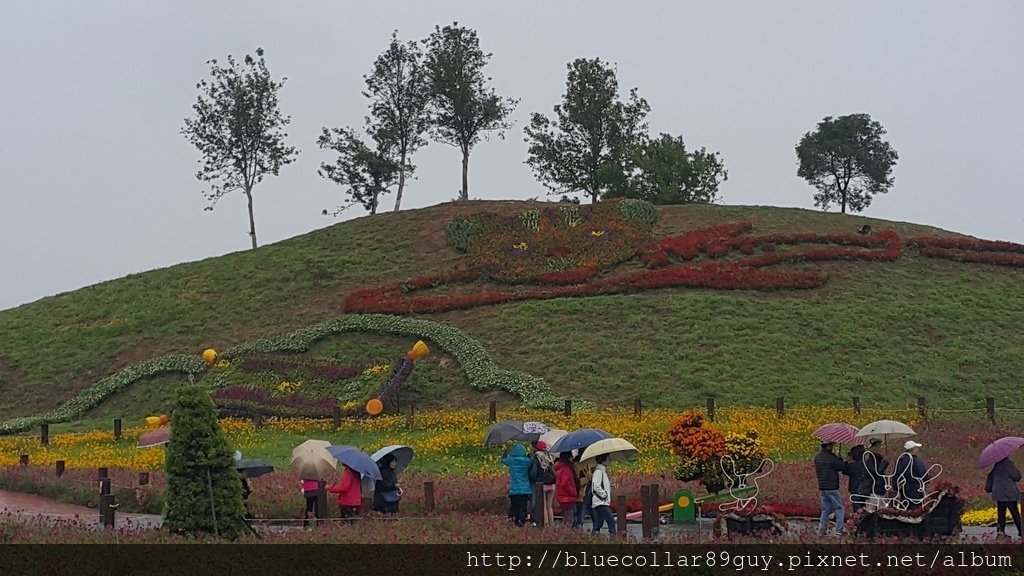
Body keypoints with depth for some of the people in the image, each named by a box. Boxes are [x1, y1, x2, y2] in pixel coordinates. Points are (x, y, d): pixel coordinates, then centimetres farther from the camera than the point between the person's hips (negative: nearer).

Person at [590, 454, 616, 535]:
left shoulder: (603, 471, 19)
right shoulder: (598, 471, -12)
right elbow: (596, 486, -21)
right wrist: (604, 495, -14)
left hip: (604, 502, 10)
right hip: (600, 502, -10)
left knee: (598, 523, 9)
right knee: (611, 520, -14)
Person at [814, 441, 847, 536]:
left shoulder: (817, 458, 8)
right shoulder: (831, 458, -15)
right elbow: (843, 467, -10)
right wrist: (840, 460, 11)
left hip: (821, 488, 7)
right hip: (832, 488, -7)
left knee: (825, 510, 14)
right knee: (839, 509, 1)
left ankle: (821, 531, 12)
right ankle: (839, 531, -4)